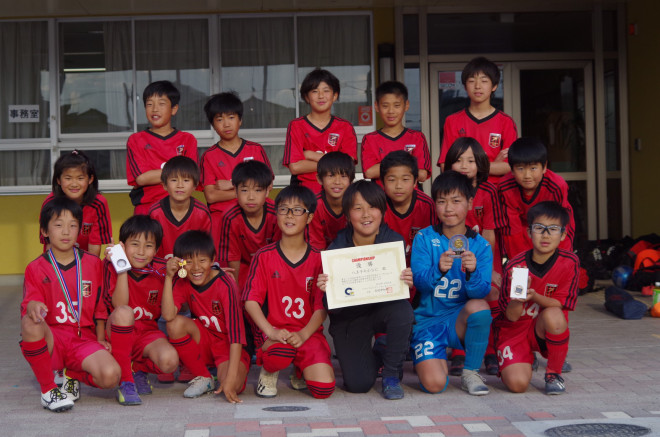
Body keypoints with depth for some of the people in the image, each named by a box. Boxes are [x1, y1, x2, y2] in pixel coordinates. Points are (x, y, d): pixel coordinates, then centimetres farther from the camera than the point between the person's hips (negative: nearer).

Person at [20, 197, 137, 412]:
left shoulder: (94, 263, 10)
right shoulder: (36, 268, 4)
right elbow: (30, 302, -7)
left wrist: (100, 339, 1)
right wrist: (33, 306, -32)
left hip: (84, 339, 0)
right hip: (51, 340, 0)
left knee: (110, 376, -32)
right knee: (29, 323, -37)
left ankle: (73, 377, 3)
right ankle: (47, 390, -19)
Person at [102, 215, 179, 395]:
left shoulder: (161, 269, -4)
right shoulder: (111, 266, -9)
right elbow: (119, 306, -21)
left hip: (147, 332, 2)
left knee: (169, 362, -28)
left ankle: (139, 370, 8)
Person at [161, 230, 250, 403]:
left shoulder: (225, 284, -23)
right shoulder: (183, 282, -8)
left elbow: (235, 332, -29)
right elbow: (168, 315, -26)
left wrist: (231, 377, -36)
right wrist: (169, 277, -27)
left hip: (229, 346, -5)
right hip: (205, 341, 5)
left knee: (231, 387, -34)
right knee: (176, 324, -24)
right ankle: (203, 378, -5)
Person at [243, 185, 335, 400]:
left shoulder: (318, 259, 4)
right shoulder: (264, 256, 2)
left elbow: (321, 306, 0)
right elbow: (251, 300, -3)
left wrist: (303, 334, -16)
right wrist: (271, 331, -17)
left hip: (309, 333, 2)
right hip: (276, 333, -2)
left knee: (324, 388, -19)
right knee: (281, 354, -39)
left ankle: (301, 372, 19)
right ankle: (268, 372, 1)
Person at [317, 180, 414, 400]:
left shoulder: (394, 242, -13)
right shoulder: (337, 248, -14)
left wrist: (407, 282, -35)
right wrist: (325, 289, -37)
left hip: (382, 308, 1)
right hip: (349, 317, -1)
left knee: (402, 309, -36)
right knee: (358, 384, -16)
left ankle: (392, 375, -10)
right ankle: (374, 357, 24)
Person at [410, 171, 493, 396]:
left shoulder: (480, 245, 0)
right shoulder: (424, 238, -2)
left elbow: (482, 291, -11)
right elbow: (418, 280, -13)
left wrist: (472, 273, -32)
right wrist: (438, 270, -34)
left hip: (461, 320, 1)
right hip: (427, 320, -1)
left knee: (479, 306, -34)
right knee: (434, 384, -22)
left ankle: (471, 373, -11)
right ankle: (427, 357, 18)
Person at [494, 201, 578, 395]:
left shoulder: (569, 262, -11)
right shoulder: (515, 266, -14)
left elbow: (559, 305, -11)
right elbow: (512, 316, -14)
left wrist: (534, 296, -31)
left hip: (544, 331, 0)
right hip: (514, 331, 0)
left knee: (553, 315, -35)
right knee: (517, 384, -24)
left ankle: (554, 374, -10)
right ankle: (522, 364, 17)